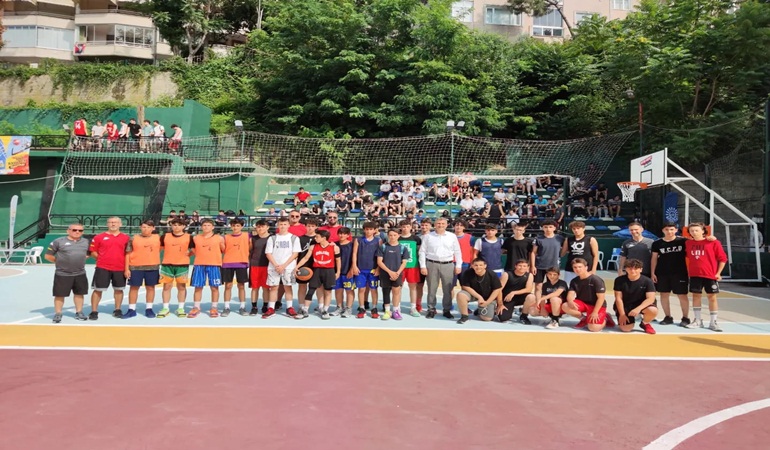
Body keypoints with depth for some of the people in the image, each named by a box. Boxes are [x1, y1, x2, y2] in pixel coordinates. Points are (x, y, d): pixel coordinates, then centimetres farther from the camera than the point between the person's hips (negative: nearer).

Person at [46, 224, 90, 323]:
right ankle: (57, 314, 16)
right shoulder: (58, 241, -7)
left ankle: (79, 312, 23)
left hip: (80, 274, 4)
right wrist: (60, 262, -1)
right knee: (59, 294, 3)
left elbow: (88, 254, 21)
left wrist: (79, 261, 9)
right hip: (62, 274, -4)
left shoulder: (86, 241, 6)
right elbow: (48, 256, -3)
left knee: (79, 293, 11)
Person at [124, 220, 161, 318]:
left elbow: (160, 249, 15)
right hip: (135, 267, -1)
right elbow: (128, 254, 1)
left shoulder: (158, 238, 3)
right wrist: (127, 269, -3)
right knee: (134, 287, 5)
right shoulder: (134, 238, 0)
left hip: (153, 267, 1)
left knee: (150, 287, 7)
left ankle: (149, 309, 18)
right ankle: (132, 309, 15)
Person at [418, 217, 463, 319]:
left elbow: (457, 252, 9)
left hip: (448, 265, 1)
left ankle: (447, 310, 15)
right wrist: (423, 266, -2)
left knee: (448, 289, 4)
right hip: (432, 264, 0)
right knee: (431, 289, 5)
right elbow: (422, 252, 4)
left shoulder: (452, 237, 7)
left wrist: (458, 266, 4)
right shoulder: (428, 237, 4)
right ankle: (431, 309, 16)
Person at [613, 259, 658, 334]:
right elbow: (618, 298, -11)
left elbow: (651, 298, -20)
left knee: (653, 311, -32)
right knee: (626, 329, -19)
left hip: (640, 305, 1)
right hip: (625, 306, -1)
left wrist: (638, 309, -36)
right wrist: (622, 314, -17)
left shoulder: (647, 281, -12)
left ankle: (645, 324, 3)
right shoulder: (619, 280, -11)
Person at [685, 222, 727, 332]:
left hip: (710, 275, -3)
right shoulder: (688, 243, 3)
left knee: (712, 297, 3)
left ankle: (713, 322, 11)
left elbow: (723, 258, -3)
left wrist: (718, 273, -6)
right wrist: (688, 270, 10)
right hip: (694, 275, 3)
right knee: (696, 296, 8)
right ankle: (697, 320, 17)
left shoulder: (713, 242, -7)